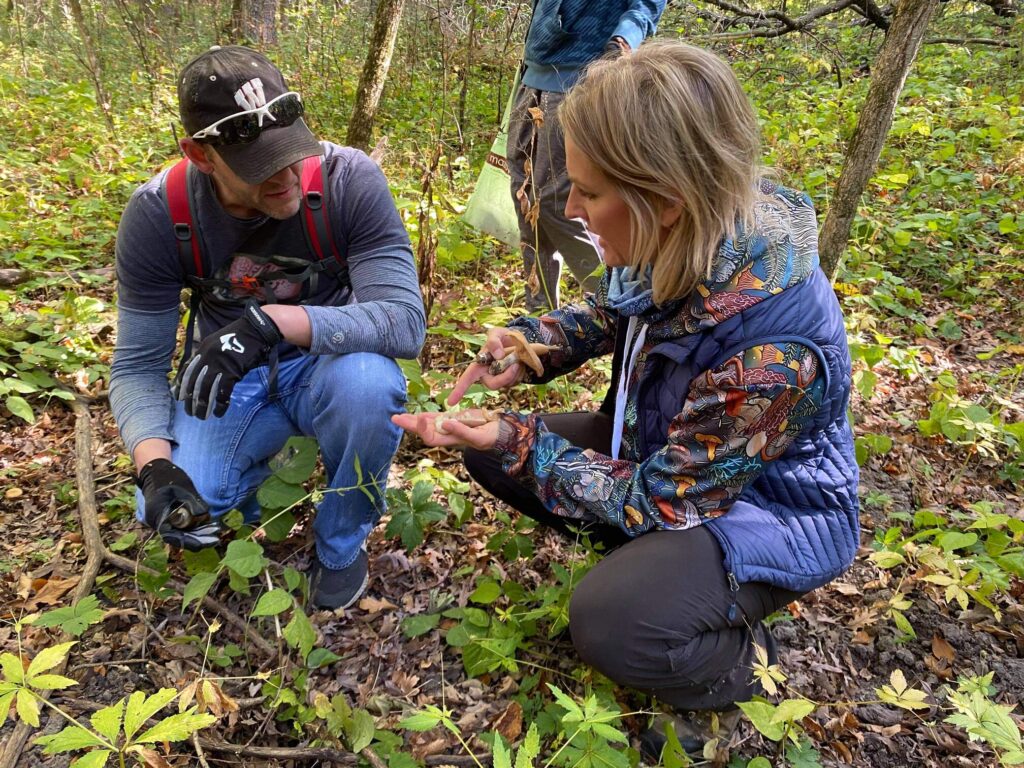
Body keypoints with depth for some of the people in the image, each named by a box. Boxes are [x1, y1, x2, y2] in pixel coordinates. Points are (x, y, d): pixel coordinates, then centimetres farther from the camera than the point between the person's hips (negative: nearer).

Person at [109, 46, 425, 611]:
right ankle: (264, 470, 15)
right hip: (230, 379, 2)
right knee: (172, 513, -21)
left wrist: (273, 321, -44)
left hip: (327, 367, -1)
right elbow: (137, 366, -12)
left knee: (368, 384, -36)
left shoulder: (350, 180, -23)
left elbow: (405, 320, -31)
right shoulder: (157, 213, -16)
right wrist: (155, 466, -31)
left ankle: (341, 544, -6)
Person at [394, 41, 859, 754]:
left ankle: (739, 657, 2)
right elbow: (612, 313, 7)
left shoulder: (772, 348, -38)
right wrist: (536, 343, -12)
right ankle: (647, 559, 11)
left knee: (609, 621, -31)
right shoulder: (678, 243, -17)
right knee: (494, 452, 0)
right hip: (665, 449, 7)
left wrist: (519, 444, -26)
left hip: (774, 512, -7)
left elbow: (663, 501, -26)